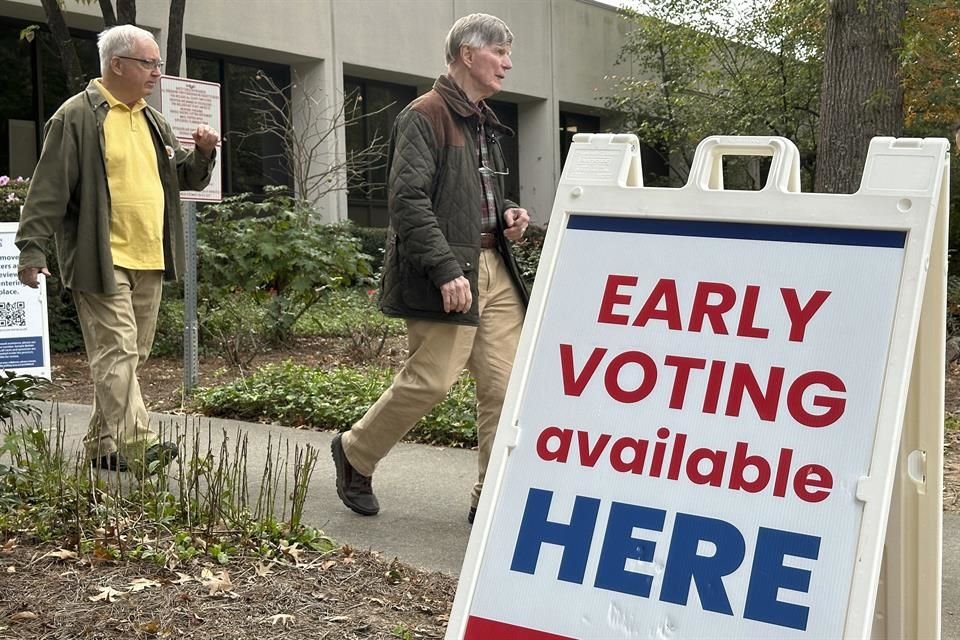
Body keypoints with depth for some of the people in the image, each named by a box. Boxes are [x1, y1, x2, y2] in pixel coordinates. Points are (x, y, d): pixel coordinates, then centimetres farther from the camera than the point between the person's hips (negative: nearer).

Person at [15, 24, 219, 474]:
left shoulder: (152, 121, 17)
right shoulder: (77, 116, -7)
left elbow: (185, 179, 24)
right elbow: (49, 188, -10)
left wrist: (204, 154, 4)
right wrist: (31, 248, -13)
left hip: (148, 262, 8)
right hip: (102, 261, -8)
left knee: (129, 355, 11)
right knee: (117, 352, -11)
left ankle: (103, 445, 21)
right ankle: (137, 444, -15)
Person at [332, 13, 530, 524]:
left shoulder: (484, 123, 20)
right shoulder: (425, 117, -8)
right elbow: (408, 200, -17)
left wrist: (506, 215, 10)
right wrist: (446, 270, -23)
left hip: (494, 269, 9)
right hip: (445, 274, -9)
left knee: (504, 385, 2)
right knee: (430, 381, -8)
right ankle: (355, 453, 17)